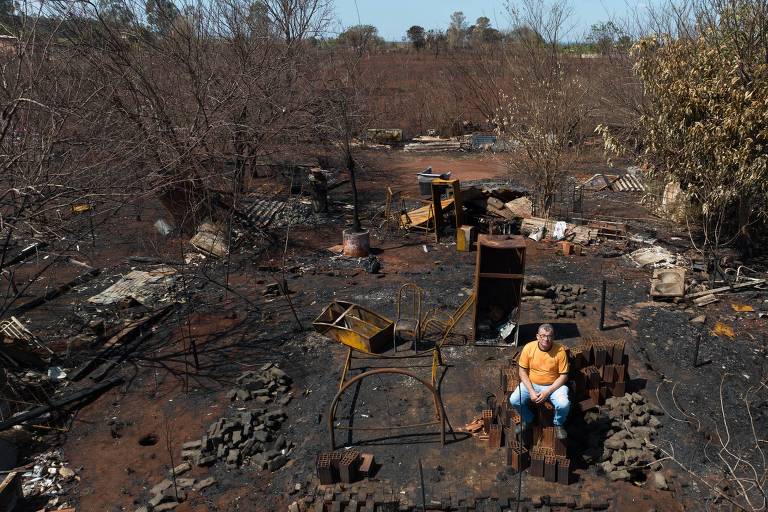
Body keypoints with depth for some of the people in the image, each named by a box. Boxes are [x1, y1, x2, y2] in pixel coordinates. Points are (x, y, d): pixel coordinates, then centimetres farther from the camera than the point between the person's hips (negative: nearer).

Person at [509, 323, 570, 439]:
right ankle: (527, 419, 13)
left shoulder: (560, 350, -16)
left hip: (554, 385, -1)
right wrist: (531, 391, -17)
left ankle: (558, 424, 8)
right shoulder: (529, 348, -13)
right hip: (531, 384, 2)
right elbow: (523, 371, -6)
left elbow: (563, 376, -11)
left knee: (564, 405, -28)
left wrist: (547, 392, -19)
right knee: (514, 400, -20)